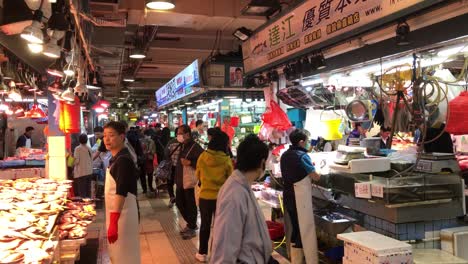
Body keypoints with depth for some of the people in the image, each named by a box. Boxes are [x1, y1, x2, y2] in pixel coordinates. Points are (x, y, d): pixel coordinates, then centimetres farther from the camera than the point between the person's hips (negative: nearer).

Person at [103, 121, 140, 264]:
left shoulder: (123, 160, -19)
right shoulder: (116, 158, 11)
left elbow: (121, 193, -27)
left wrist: (114, 222, -31)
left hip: (122, 214, -10)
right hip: (115, 212, 10)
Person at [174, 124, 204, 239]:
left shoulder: (195, 147, -16)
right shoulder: (182, 146, 12)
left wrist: (190, 163, -26)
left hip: (190, 182, -9)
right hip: (180, 181, 9)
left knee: (190, 205, 2)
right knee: (180, 203, 17)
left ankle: (192, 228, 17)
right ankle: (190, 224, 33)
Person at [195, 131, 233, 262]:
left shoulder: (202, 157, -8)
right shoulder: (226, 160, -16)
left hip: (205, 196, 2)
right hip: (221, 198, -2)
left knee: (205, 225, 17)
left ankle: (202, 253, 26)